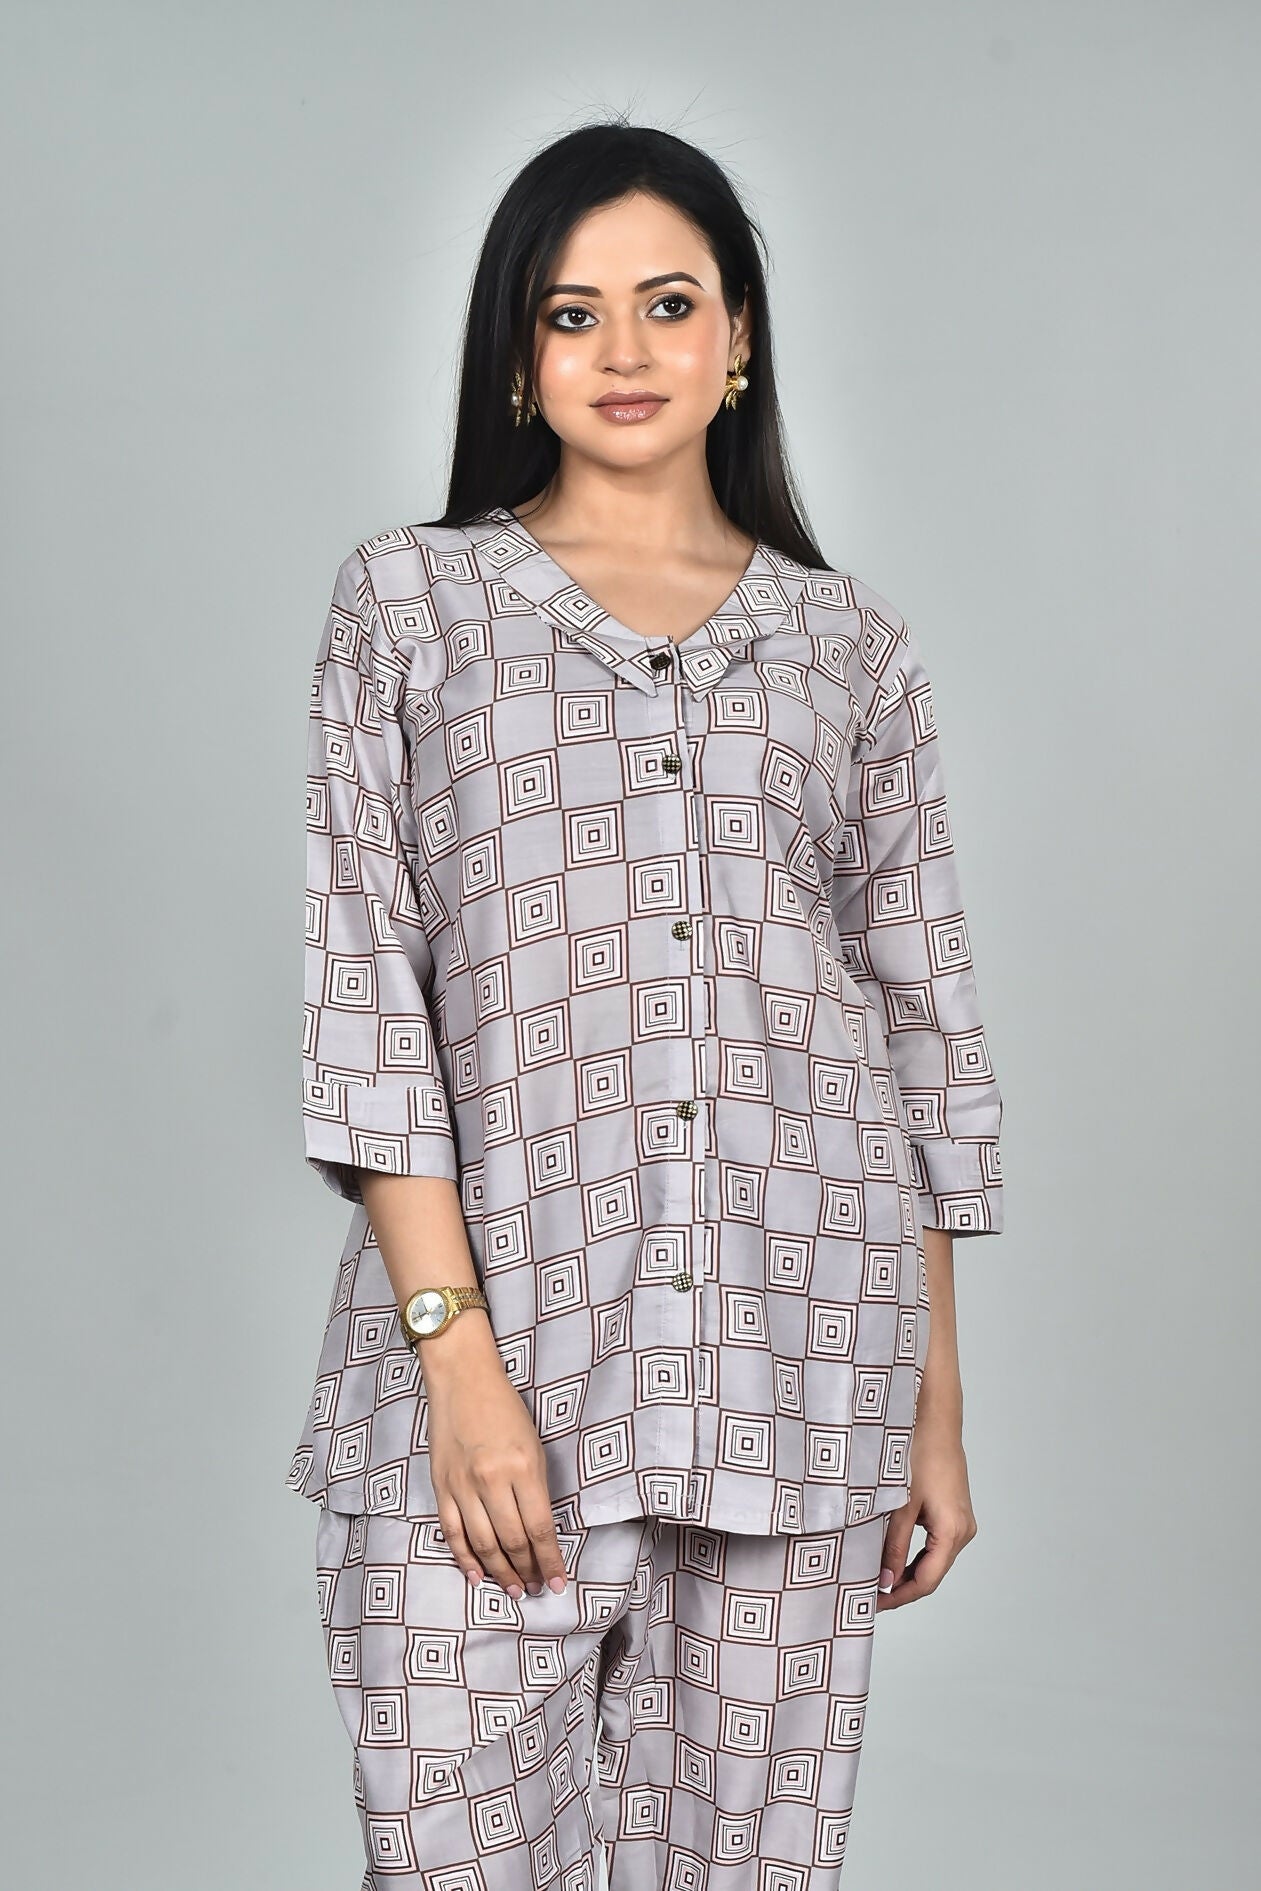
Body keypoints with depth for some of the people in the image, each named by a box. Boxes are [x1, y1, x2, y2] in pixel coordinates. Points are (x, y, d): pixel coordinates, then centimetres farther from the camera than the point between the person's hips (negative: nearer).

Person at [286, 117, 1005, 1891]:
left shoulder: (848, 642, 11)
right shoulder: (409, 598, 7)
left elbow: (924, 1013, 11)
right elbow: (363, 983, -2)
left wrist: (940, 1399, 7)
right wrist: (456, 1355, -11)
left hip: (796, 1354, 2)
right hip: (494, 1339, -1)